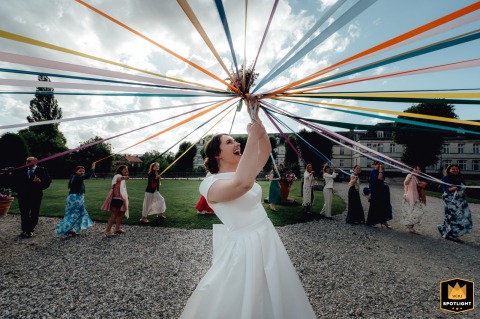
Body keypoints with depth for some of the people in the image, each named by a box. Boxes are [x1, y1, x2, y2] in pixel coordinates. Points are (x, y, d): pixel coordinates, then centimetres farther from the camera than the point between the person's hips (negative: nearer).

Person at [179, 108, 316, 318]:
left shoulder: (244, 171, 7)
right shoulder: (211, 183, -18)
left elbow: (265, 149, 6)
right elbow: (243, 183, -38)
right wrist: (252, 138, -32)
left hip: (268, 240, 8)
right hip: (243, 247, -8)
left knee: (273, 300, 25)